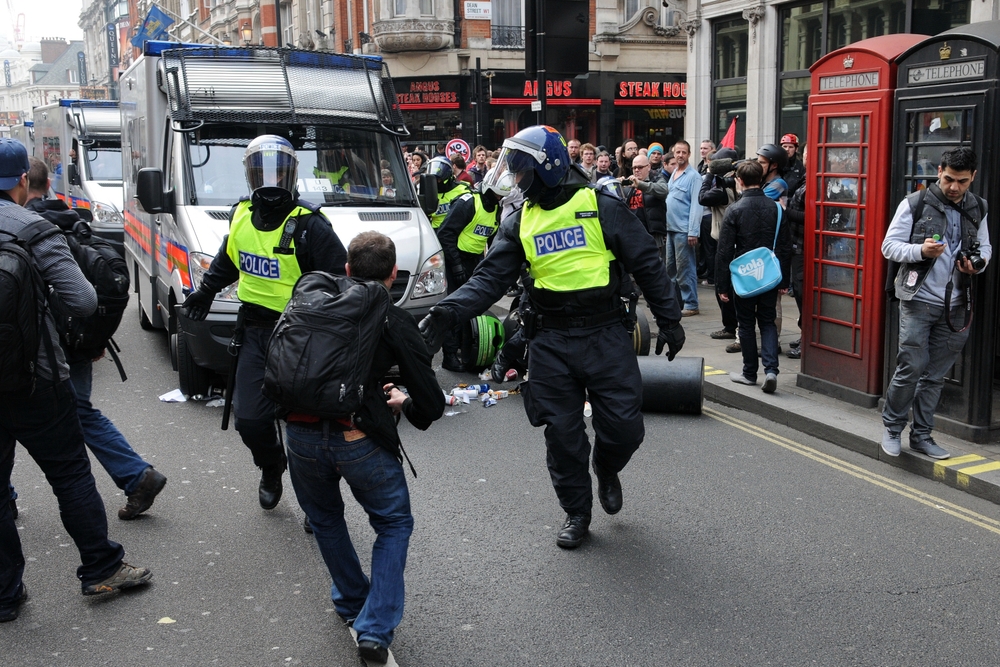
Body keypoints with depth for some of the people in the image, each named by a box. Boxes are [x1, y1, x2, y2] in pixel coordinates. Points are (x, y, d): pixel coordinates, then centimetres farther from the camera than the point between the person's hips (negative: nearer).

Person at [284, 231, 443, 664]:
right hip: (361, 441, -3)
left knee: (324, 519, 30)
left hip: (302, 434, 3)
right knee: (394, 525, 19)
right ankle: (375, 629, 11)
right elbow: (432, 405, 1)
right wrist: (403, 403, 23)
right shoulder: (395, 323, 3)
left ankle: (351, 605, 39)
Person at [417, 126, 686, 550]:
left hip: (605, 335, -2)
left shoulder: (602, 208, -4)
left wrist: (669, 319, -1)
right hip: (550, 343, 3)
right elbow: (489, 279, -2)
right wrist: (446, 314, -18)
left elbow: (647, 264, 0)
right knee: (562, 434, 5)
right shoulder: (519, 222, 6)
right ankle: (576, 513, 24)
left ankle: (606, 471, 34)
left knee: (624, 427, 0)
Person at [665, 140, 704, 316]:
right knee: (670, 267, 14)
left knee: (685, 268, -4)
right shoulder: (673, 174, 14)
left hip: (684, 229, -8)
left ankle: (690, 304, 3)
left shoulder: (693, 176, -10)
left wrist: (693, 232, -19)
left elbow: (696, 205, -15)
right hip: (671, 228, 8)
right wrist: (666, 224, 11)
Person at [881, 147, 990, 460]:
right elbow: (889, 246, -6)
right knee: (911, 367, -6)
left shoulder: (977, 209, 7)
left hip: (955, 305, 4)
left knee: (935, 374, 10)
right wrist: (920, 250, -24)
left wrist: (978, 263, -6)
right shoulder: (915, 203, -6)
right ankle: (892, 426, 14)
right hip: (918, 300, -4)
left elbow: (986, 246, 17)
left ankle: (921, 434, 20)